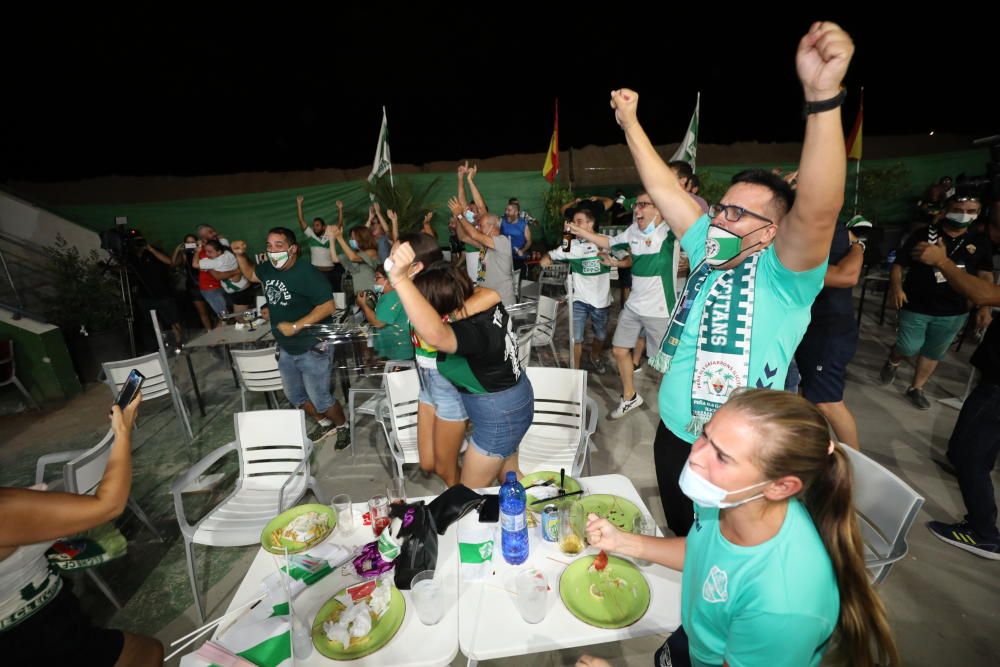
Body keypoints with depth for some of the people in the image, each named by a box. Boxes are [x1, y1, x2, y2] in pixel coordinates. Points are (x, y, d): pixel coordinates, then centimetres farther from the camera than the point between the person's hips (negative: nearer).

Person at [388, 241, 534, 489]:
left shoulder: (474, 331, -37)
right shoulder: (488, 304, -12)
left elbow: (434, 335, -59)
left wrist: (400, 280, -68)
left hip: (499, 419, -9)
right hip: (513, 402, 9)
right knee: (509, 476, 30)